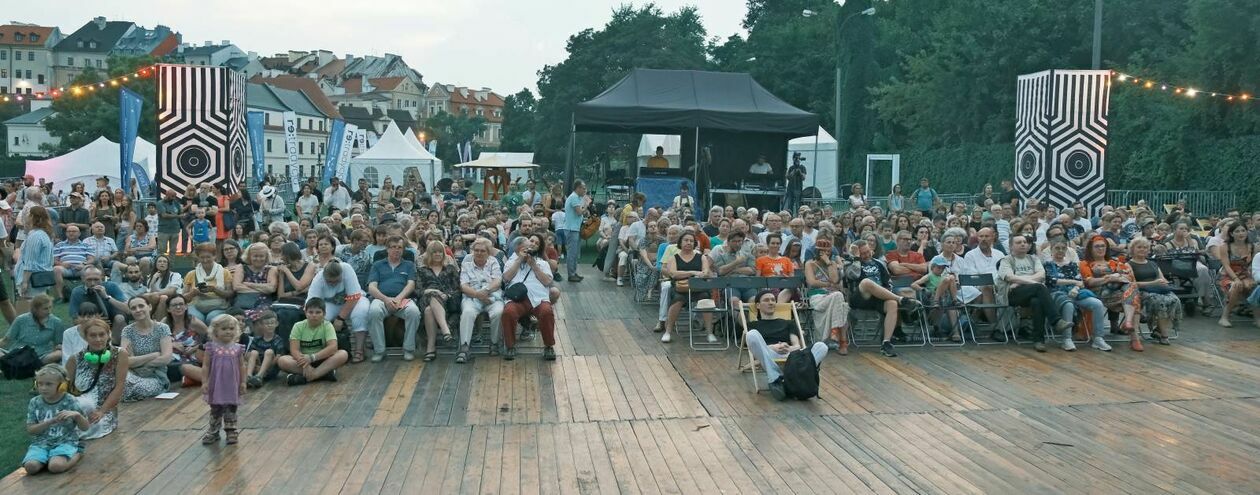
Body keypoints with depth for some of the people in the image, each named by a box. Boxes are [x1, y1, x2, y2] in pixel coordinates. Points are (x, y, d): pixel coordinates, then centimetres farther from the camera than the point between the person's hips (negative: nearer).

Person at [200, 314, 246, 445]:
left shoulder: (237, 348, -2)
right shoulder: (211, 347, -7)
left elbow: (242, 366, 3)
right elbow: (205, 366, -5)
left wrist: (243, 382, 1)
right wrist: (205, 382, -9)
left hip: (232, 385, 1)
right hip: (216, 385, -1)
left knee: (231, 410, 8)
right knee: (215, 410, 12)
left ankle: (231, 432, 18)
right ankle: (213, 432, 24)